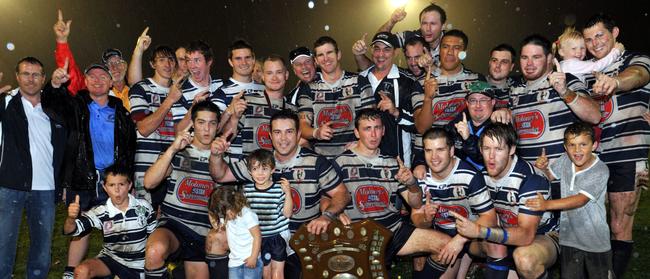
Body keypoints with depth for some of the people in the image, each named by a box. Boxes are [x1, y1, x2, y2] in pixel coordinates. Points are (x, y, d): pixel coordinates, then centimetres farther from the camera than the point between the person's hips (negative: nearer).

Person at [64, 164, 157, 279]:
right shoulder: (100, 212, -12)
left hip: (137, 264, 0)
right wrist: (71, 218, -42)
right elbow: (70, 230, -20)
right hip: (110, 258, 1)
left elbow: (154, 235, 2)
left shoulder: (144, 207, -10)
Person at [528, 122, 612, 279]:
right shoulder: (565, 161, -3)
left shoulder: (600, 170, -19)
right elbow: (549, 176, 16)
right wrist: (542, 168, -9)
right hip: (569, 239, 4)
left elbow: (581, 200, -28)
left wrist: (547, 204, -39)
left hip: (595, 241, -4)